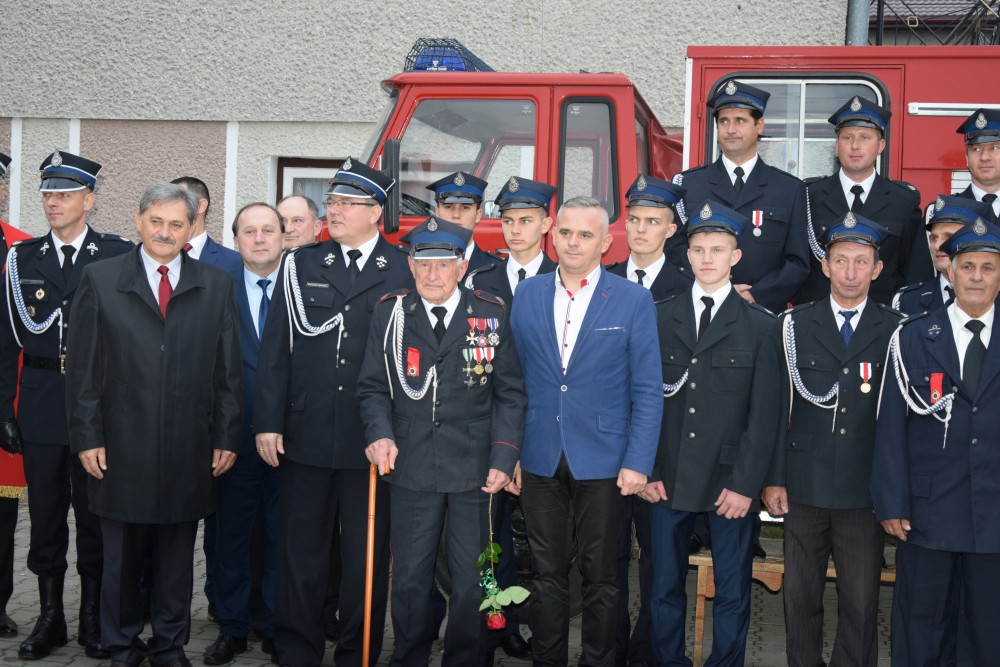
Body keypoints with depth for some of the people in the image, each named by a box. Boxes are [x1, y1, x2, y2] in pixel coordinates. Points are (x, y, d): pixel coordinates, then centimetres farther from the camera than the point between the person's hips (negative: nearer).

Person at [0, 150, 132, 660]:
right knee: (46, 513, 10)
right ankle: (50, 618, 22)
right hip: (41, 402, 2)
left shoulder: (118, 255, -1)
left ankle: (93, 618, 20)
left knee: (94, 513, 7)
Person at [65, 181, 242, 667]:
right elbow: (83, 366, 1)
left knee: (177, 558, 10)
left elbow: (229, 370, 6)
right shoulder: (100, 280, 3)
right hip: (121, 449, -1)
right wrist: (87, 437, -4)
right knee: (121, 557, 9)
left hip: (190, 453, 1)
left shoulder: (217, 286, 7)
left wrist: (226, 438, 3)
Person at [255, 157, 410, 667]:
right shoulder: (300, 265, 7)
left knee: (366, 558, 8)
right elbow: (276, 350, 5)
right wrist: (268, 422, -2)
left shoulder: (405, 272, 0)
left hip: (373, 444, -2)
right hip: (304, 438, 2)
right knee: (300, 553, 10)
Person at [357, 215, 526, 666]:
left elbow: (509, 393, 3)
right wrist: (380, 433, -10)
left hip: (475, 469, 0)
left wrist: (504, 456, -5)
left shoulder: (491, 315, 0)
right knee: (409, 579, 9)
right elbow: (372, 387, 7)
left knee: (472, 580, 9)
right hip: (411, 466, 1)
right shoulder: (389, 313, 2)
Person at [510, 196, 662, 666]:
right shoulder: (527, 295, 6)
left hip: (602, 462, -2)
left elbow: (646, 391, -3)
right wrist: (512, 452, 4)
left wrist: (638, 461, -10)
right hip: (540, 460, 2)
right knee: (547, 574, 11)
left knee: (600, 576, 8)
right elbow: (517, 381, 8)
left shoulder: (633, 300, -2)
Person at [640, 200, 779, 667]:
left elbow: (764, 413, -3)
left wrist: (745, 484, -9)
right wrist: (646, 471, -1)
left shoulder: (760, 325, 1)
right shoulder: (660, 318, 7)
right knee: (665, 589, 11)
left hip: (730, 483, -2)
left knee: (732, 593, 8)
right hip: (667, 479, 2)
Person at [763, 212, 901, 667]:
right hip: (804, 488, 1)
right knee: (800, 595, 9)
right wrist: (774, 479, 0)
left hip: (866, 490, -1)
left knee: (861, 602, 5)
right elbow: (776, 408, 3)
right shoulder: (792, 327, 4)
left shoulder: (896, 332, 1)